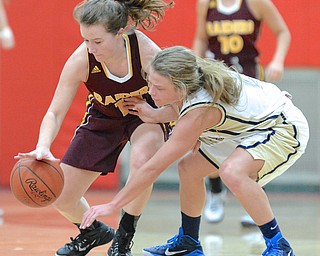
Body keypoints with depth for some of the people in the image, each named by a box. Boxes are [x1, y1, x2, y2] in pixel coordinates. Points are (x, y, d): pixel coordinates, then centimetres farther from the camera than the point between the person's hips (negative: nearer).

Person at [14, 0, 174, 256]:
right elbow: (55, 112, -25)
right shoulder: (81, 60, -31)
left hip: (147, 113, -2)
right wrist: (43, 146, -43)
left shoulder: (147, 53, -35)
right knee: (62, 198, -1)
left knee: (141, 160, -37)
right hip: (103, 118, 2)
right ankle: (92, 231, 37)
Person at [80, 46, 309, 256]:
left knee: (232, 172, -34)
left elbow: (152, 169, -29)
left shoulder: (198, 113, -34)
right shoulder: (195, 74, -14)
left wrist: (112, 205, -23)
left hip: (285, 128, -10)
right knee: (189, 167, 6)